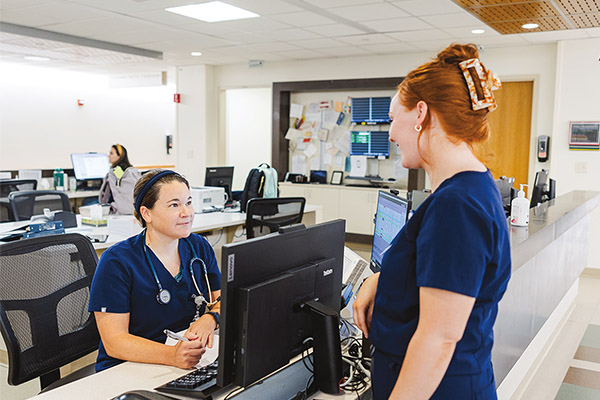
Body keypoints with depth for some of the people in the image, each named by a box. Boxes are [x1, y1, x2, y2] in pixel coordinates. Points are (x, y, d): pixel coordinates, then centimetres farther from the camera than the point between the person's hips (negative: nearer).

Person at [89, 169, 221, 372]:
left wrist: (210, 319, -14)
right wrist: (171, 356, -33)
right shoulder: (116, 262, -12)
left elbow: (224, 300, 10)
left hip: (192, 364, 5)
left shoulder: (199, 247, 5)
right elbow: (114, 341, -17)